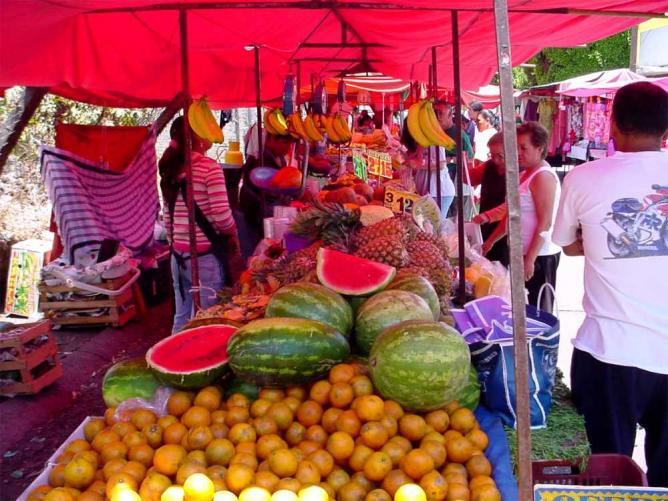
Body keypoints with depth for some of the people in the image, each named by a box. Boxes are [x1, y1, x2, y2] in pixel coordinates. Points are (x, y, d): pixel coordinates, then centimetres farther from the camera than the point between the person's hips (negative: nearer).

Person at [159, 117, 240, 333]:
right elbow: (222, 216, -17)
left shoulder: (171, 170, 9)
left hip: (178, 254, 7)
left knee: (181, 318, 14)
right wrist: (233, 235, 1)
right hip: (205, 255, -7)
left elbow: (168, 217, 12)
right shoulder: (209, 168, -12)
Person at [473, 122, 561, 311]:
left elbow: (545, 223, -19)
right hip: (524, 253, 9)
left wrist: (530, 259, -22)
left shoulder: (543, 176, -14)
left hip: (539, 256, -9)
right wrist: (490, 242, 19)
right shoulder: (525, 175, 14)